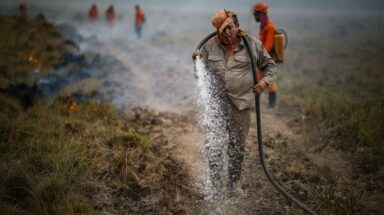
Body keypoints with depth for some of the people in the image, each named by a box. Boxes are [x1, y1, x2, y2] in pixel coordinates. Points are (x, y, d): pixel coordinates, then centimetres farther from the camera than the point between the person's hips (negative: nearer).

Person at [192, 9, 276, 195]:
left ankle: (233, 184, 26)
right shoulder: (210, 46, 0)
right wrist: (197, 62, -11)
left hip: (241, 104, 0)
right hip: (215, 103, 0)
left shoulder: (252, 44, -2)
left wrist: (265, 81, -10)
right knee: (213, 143, -2)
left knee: (237, 145, 11)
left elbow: (270, 65, 8)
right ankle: (216, 185, 8)